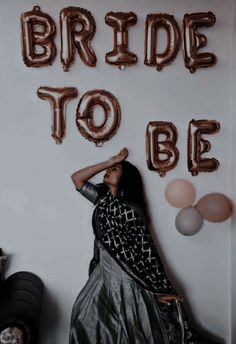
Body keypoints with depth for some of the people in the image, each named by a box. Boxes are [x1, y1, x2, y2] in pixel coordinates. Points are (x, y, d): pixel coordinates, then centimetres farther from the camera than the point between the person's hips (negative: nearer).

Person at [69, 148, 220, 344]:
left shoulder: (130, 210, -19)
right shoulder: (102, 199, 3)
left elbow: (145, 250, -18)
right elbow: (76, 179, 4)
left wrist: (161, 289, -17)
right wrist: (109, 161, -4)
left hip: (126, 278, -7)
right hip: (104, 274, 7)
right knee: (86, 318, 15)